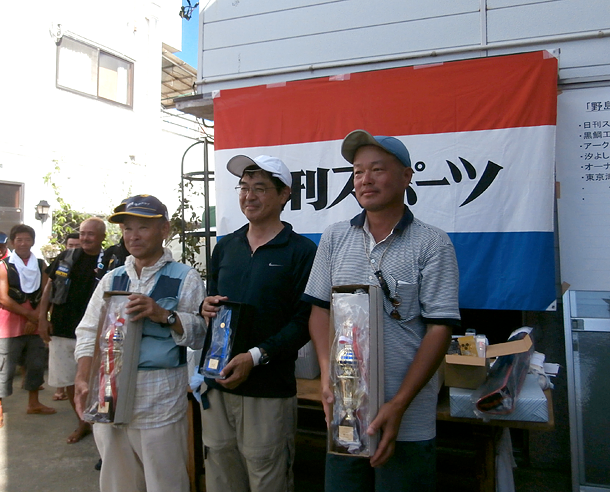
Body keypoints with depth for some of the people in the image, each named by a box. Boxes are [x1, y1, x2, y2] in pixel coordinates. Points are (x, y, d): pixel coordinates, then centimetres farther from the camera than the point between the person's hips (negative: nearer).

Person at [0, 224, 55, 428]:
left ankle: (33, 403, 30)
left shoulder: (41, 265, 7)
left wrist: (36, 318, -10)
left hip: (35, 324, 4)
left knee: (36, 364, 14)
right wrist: (29, 314, -11)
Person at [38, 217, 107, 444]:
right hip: (61, 332, 4)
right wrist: (43, 318, 3)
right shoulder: (66, 257, 3)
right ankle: (83, 423, 32)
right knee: (68, 381, 13)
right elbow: (49, 287, 10)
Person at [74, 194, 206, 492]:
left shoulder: (185, 278, -1)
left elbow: (201, 335, -8)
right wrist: (83, 379, -6)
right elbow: (88, 332, 8)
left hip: (161, 397, -4)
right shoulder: (111, 279, 13)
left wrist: (164, 315, -22)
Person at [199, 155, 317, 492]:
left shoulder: (301, 251, -5)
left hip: (269, 390, -5)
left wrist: (256, 356, -19)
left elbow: (304, 320, -10)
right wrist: (206, 307, -2)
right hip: (216, 382, 5)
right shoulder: (225, 246, 13)